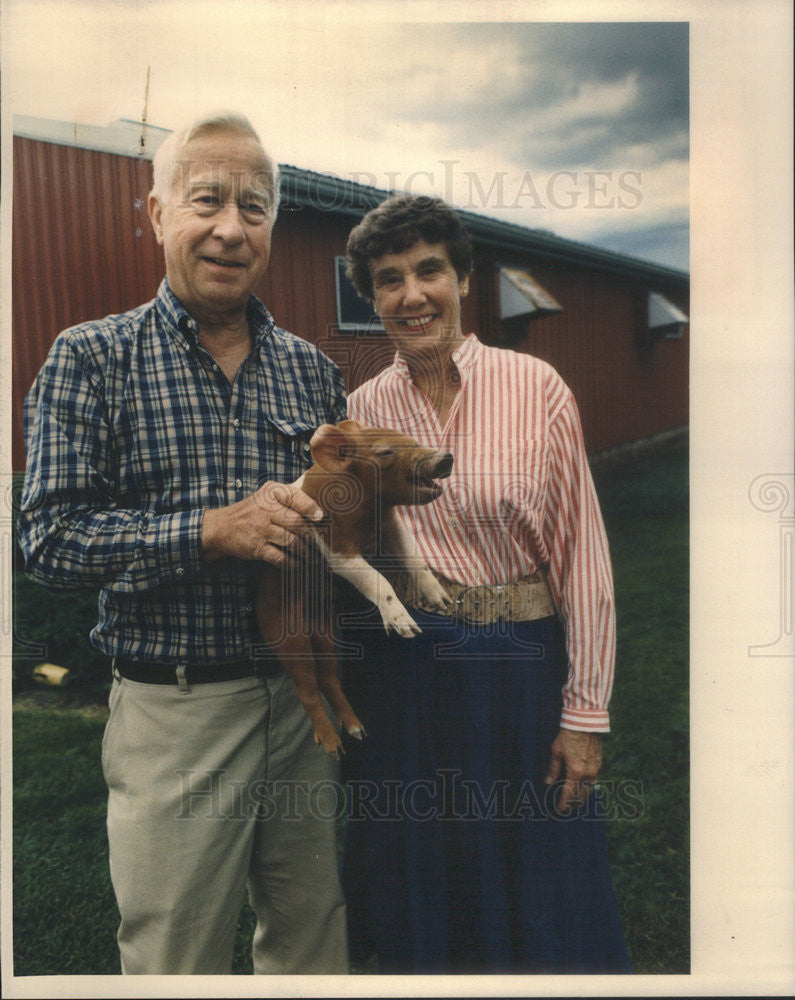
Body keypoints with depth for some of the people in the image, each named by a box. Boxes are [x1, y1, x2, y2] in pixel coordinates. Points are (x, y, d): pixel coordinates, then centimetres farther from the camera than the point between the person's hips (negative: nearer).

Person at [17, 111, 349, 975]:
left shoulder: (311, 369, 7)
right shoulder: (90, 360, -4)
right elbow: (46, 539, -11)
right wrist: (212, 530, -22)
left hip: (305, 705, 4)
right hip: (173, 715, -4)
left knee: (314, 947, 20)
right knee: (172, 959, 12)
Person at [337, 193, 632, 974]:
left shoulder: (536, 389, -8)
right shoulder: (360, 410, 1)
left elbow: (582, 554, -7)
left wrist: (585, 711, -7)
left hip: (518, 664, -2)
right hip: (399, 674, 3)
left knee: (535, 894, 13)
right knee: (421, 893, 18)